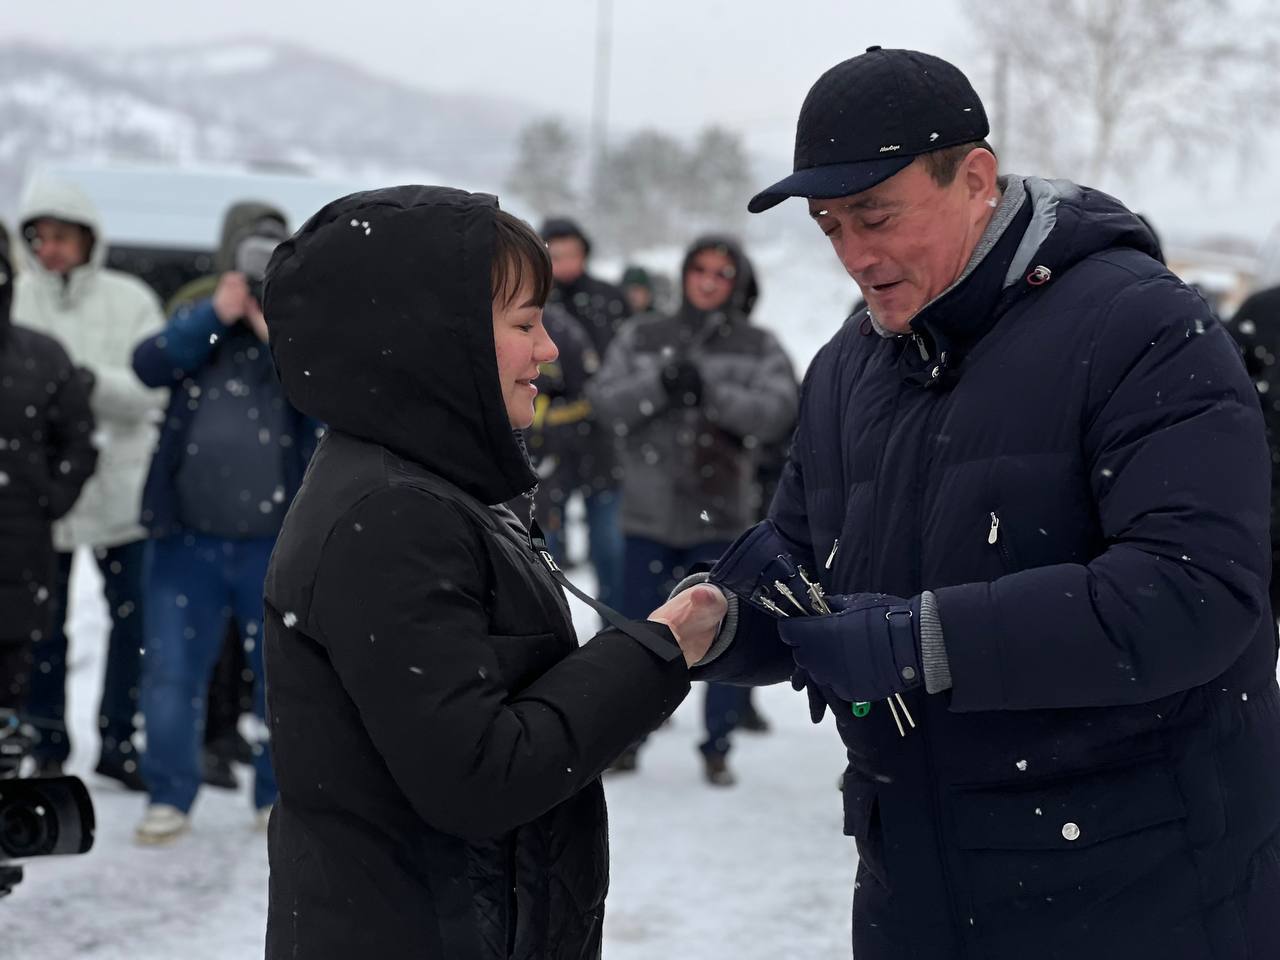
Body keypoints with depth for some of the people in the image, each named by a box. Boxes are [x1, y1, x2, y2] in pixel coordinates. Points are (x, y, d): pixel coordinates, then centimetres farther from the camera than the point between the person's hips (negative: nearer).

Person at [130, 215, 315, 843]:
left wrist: (275, 332, -17)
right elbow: (149, 365, -10)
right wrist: (217, 315, -16)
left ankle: (279, 797, 24)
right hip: (187, 540, 1)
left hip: (277, 545, -1)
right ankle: (169, 797, 15)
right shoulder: (199, 324, 7)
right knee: (170, 675, 2)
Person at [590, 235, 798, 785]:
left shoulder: (759, 348, 5)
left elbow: (777, 411, -10)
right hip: (650, 513, 1)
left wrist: (710, 393, -23)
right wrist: (660, 384, -21)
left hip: (723, 516, -1)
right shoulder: (641, 338, 8)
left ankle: (718, 748, 15)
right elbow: (606, 400, -3)